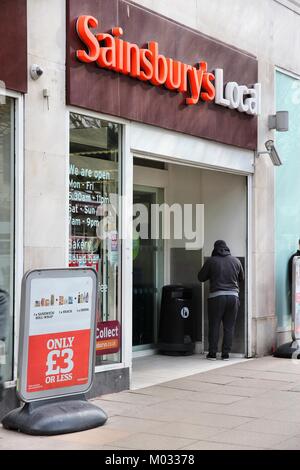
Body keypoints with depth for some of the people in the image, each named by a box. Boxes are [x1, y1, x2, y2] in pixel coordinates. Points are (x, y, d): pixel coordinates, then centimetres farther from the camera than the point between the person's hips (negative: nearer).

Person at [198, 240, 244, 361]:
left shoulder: (211, 261, -1)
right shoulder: (236, 261, 7)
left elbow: (201, 278, 5)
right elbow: (242, 278, 18)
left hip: (216, 296, -2)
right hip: (233, 296, 2)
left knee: (214, 326, 5)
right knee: (229, 326, 6)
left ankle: (212, 353, 6)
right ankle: (226, 354, 7)